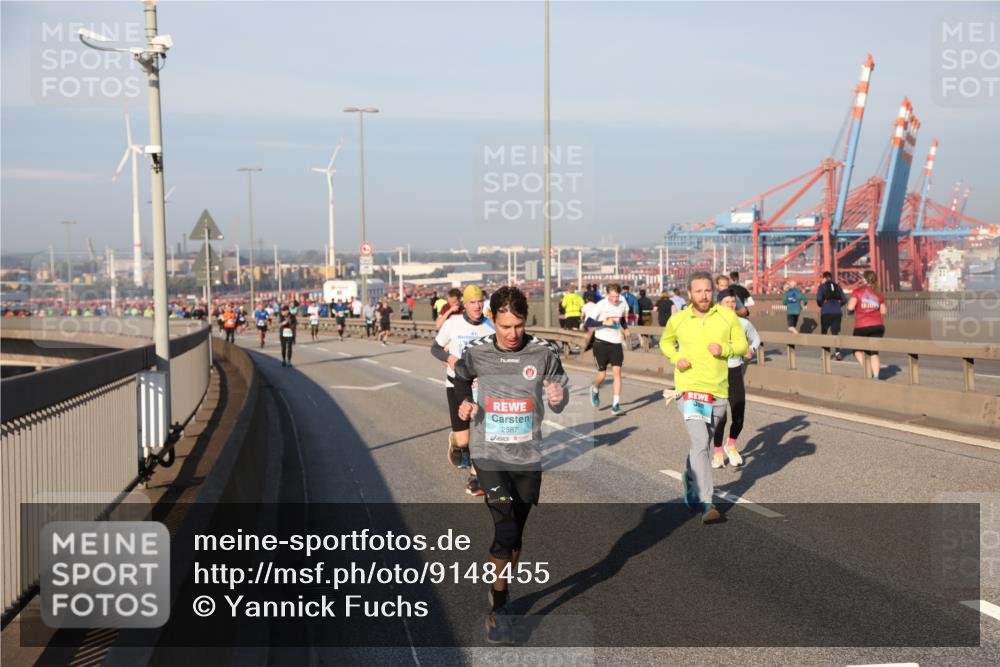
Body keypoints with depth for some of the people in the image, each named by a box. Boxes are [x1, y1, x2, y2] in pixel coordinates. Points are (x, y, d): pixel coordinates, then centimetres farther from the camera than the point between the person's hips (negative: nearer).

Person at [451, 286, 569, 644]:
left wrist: (558, 397, -27)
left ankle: (500, 592, 35)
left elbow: (559, 403, -4)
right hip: (489, 454, -2)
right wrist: (464, 402, 0)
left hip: (528, 456, 2)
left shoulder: (544, 352, -8)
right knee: (505, 530, -15)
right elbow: (461, 376, 18)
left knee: (515, 533, 14)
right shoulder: (476, 352, -5)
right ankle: (498, 610, -4)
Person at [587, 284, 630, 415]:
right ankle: (595, 390, 37)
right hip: (601, 342, -3)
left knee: (617, 372, -7)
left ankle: (615, 405, -4)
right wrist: (604, 322, -26)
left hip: (616, 342, 3)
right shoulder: (601, 305, -12)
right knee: (602, 374, 1)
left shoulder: (623, 304, 2)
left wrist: (625, 329, 4)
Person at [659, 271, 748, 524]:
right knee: (700, 444, -18)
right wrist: (676, 358, -2)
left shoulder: (727, 316, 0)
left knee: (701, 445, 18)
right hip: (689, 389, -3)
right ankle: (706, 504, -19)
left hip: (718, 392, 3)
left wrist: (725, 349, -15)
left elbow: (742, 344, 6)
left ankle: (691, 492, 40)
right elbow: (665, 342, 18)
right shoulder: (677, 320, 0)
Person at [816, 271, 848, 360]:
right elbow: (844, 300, 5)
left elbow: (819, 298, -12)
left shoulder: (822, 286, -1)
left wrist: (820, 305, 8)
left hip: (826, 313, -3)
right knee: (835, 333, 8)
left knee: (824, 333, 14)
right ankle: (837, 352, -6)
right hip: (837, 312, 3)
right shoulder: (837, 286, 10)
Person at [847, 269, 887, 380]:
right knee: (874, 352, 10)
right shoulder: (878, 294, 10)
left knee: (858, 350, 13)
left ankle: (868, 371, -6)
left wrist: (850, 311, 10)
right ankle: (876, 376, 0)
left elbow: (850, 307, -10)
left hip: (862, 326, -3)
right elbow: (883, 312, 8)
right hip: (877, 325, 4)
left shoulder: (858, 291, -3)